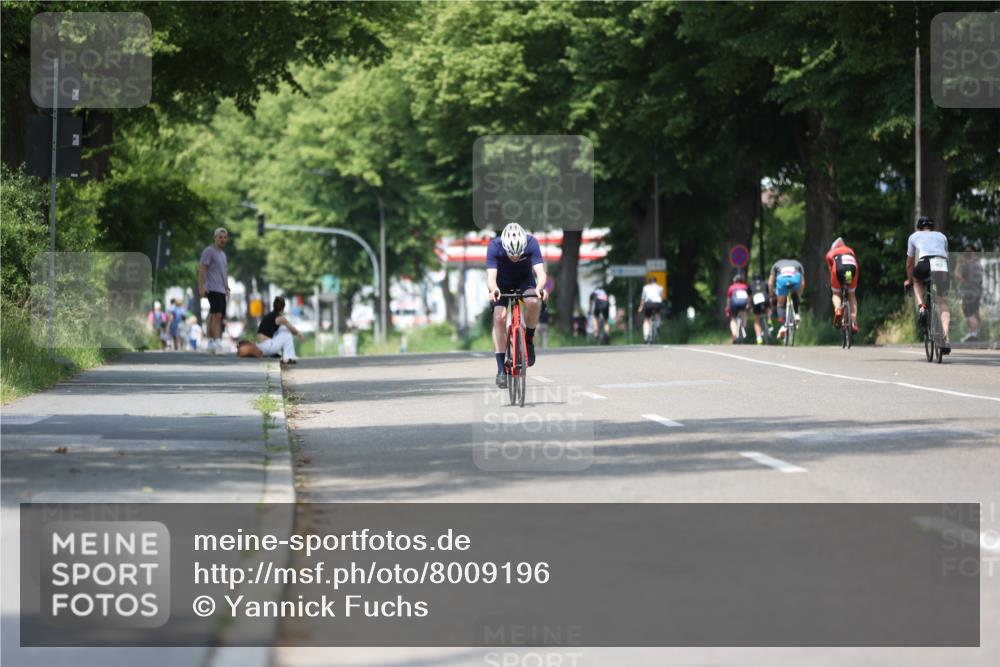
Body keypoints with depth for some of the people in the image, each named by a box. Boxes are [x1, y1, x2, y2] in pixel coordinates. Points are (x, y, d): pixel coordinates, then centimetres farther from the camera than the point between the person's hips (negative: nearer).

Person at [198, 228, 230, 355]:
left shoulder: (222, 254, 23)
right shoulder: (209, 251, -4)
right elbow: (202, 269, -11)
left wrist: (226, 287, 27)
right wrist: (201, 287, -18)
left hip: (221, 290, 9)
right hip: (213, 290, -9)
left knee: (213, 316, 9)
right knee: (217, 315, -19)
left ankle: (211, 343, 11)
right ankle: (217, 344, -26)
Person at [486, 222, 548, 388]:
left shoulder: (531, 243, -31)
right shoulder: (494, 246, -33)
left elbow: (540, 272, -38)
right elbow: (491, 276, -40)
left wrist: (540, 287, -59)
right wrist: (493, 290, -62)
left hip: (524, 280, 0)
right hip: (502, 283, 0)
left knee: (533, 302, -32)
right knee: (499, 318, -20)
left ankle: (529, 340, -7)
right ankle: (501, 369, -14)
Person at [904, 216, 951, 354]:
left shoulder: (914, 236, 30)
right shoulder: (941, 236, 35)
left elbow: (910, 262, 36)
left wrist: (909, 280, 50)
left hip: (924, 265, -1)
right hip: (942, 266, 1)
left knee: (917, 280, 35)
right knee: (944, 304, 5)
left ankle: (921, 307, 9)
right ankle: (946, 338, -13)